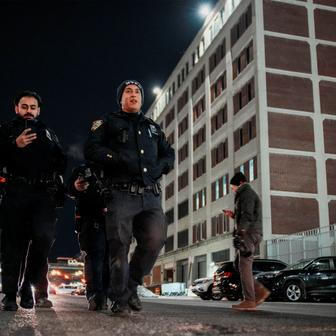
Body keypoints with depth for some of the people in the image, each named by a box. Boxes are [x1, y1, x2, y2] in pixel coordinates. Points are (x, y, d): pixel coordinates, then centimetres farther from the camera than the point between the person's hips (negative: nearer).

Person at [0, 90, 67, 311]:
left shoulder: (48, 133, 25)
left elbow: (62, 162, 24)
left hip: (44, 193, 1)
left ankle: (32, 283, 0)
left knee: (44, 235, -18)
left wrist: (54, 175, 5)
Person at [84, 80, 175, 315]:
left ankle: (132, 285, 9)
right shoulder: (109, 122, 14)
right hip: (121, 193, -3)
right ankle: (120, 299, 5)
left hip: (151, 196, 4)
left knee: (156, 239, -12)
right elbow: (91, 149, 0)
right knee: (119, 246, -6)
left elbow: (169, 154, 25)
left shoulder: (153, 127, 27)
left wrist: (159, 167, 2)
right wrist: (120, 159, -13)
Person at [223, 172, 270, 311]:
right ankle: (260, 291, 7)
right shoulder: (250, 194, 27)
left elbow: (247, 216, -18)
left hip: (249, 233, -10)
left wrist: (241, 233, -25)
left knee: (244, 266, -11)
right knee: (243, 266, 10)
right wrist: (234, 215, 21)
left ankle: (249, 301, -11)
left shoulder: (247, 194, -4)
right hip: (252, 233, 10)